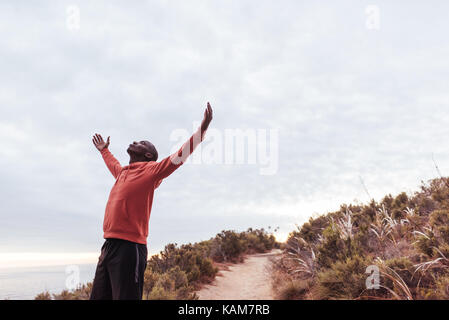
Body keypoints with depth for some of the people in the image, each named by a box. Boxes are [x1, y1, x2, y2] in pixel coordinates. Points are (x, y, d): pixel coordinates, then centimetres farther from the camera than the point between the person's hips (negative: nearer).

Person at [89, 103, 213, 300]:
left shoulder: (151, 170, 1)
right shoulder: (122, 173, 22)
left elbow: (180, 155, -7)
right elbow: (113, 164, 46)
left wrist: (202, 129, -13)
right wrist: (104, 150, 61)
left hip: (129, 247, -8)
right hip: (108, 246, 8)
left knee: (125, 296, -8)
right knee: (98, 297, 12)